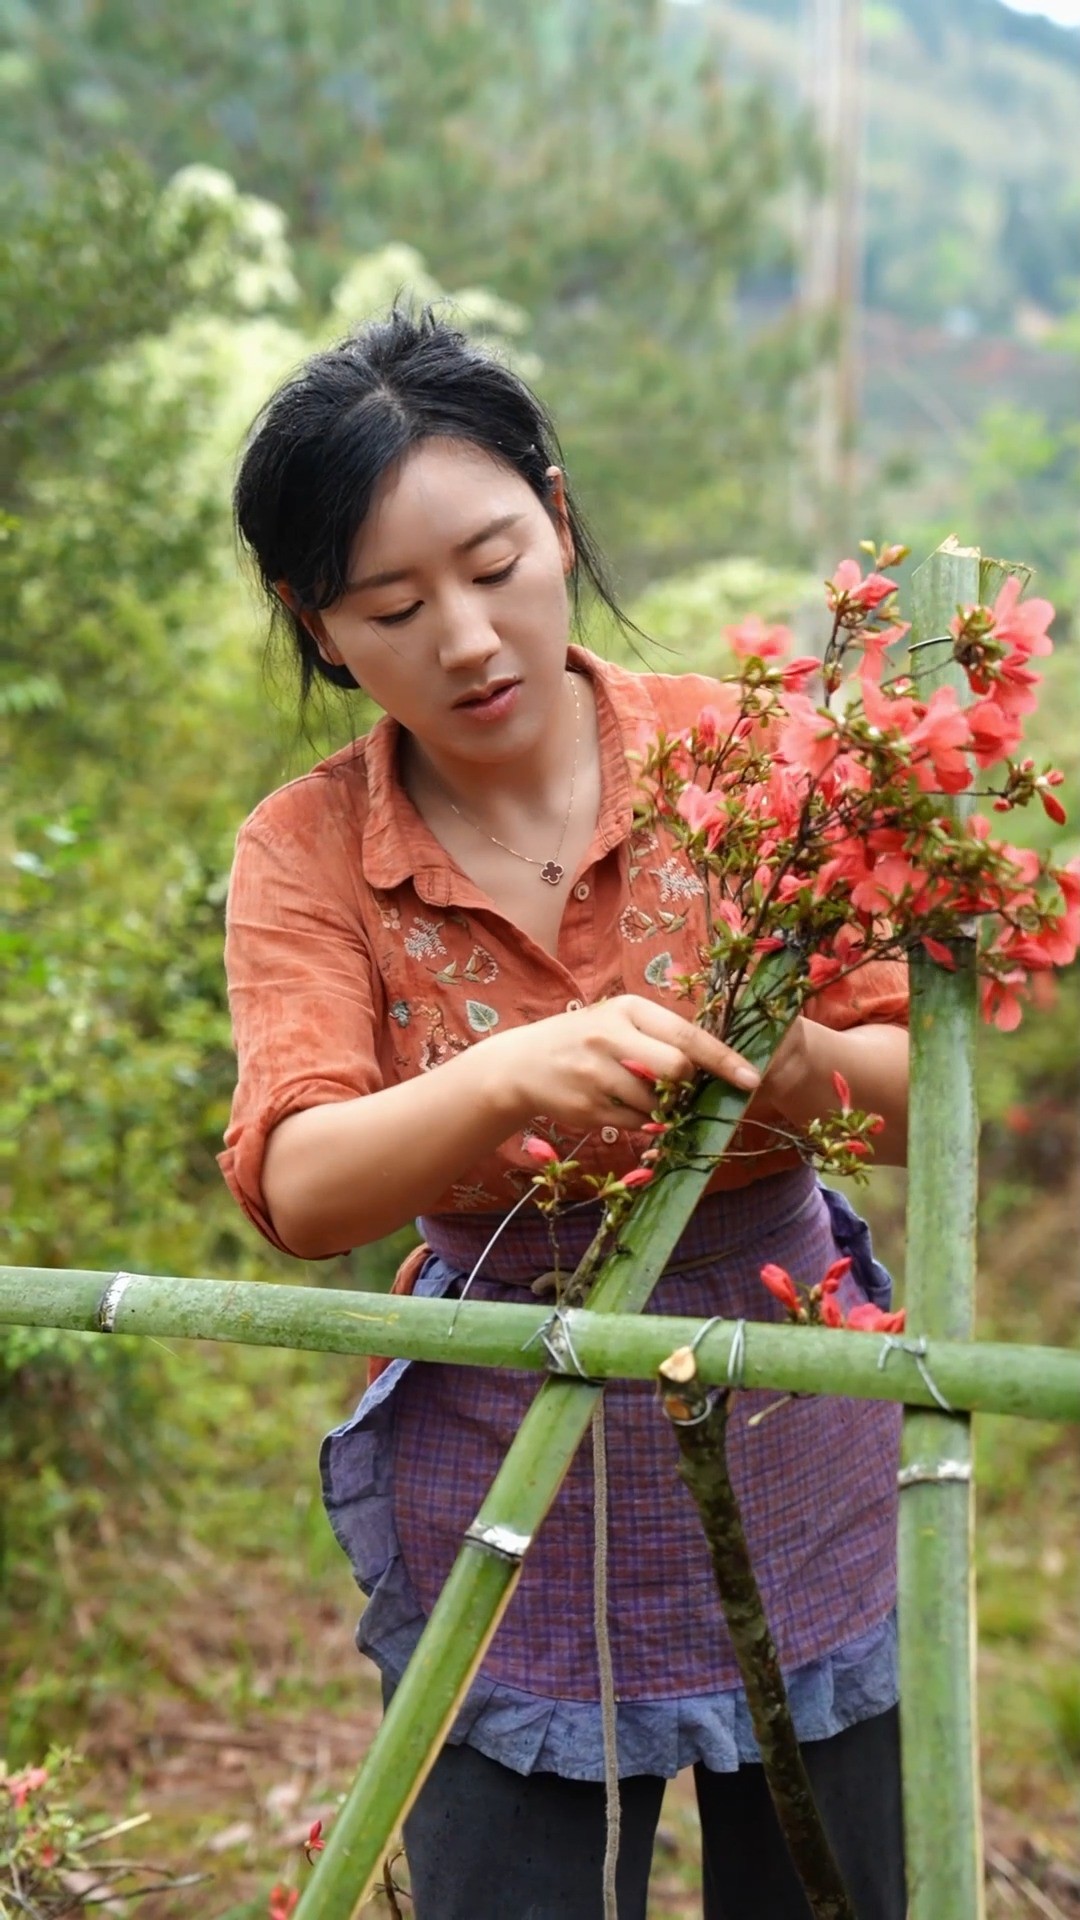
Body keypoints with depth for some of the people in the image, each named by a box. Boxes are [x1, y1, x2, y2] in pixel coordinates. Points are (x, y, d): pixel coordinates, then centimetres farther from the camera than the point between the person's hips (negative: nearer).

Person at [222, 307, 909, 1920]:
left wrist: (811, 1066, -27)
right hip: (511, 1498, -1)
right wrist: (506, 1081, -38)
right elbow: (297, 1191, -19)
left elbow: (917, 1090, -4)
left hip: (801, 1472, 1)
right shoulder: (308, 852, -7)